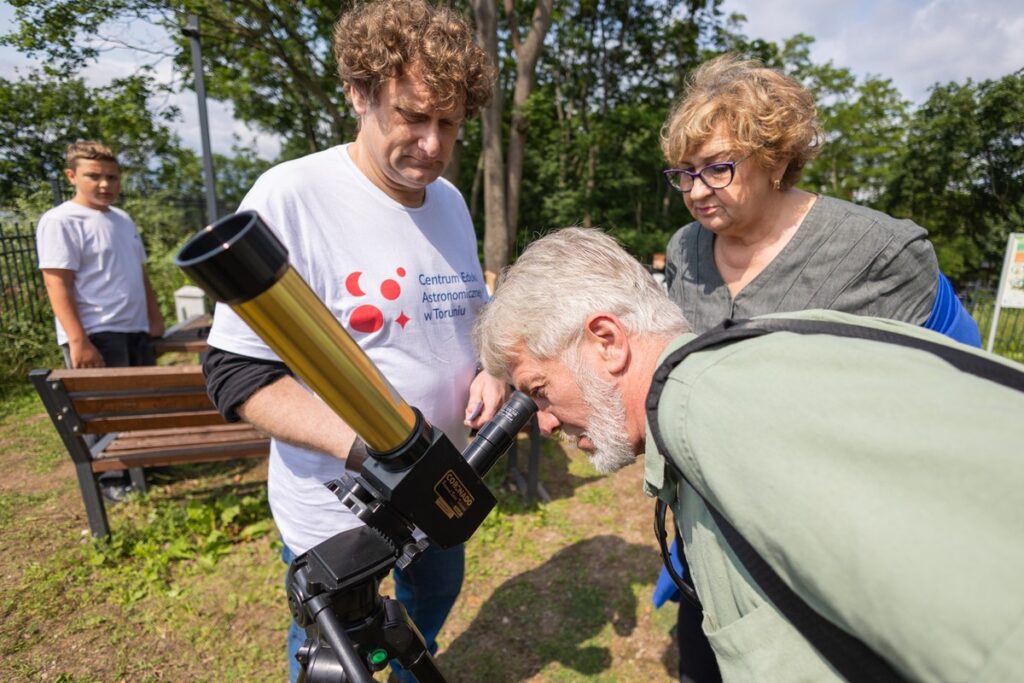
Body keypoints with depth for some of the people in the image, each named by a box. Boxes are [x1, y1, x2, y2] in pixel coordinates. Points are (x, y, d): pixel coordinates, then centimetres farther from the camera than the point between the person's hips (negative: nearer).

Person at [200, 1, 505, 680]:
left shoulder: (451, 200, 0)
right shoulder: (291, 196, -20)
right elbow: (238, 374, -20)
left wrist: (489, 368, -9)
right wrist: (364, 445, -33)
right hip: (336, 509, -6)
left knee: (432, 609, 31)